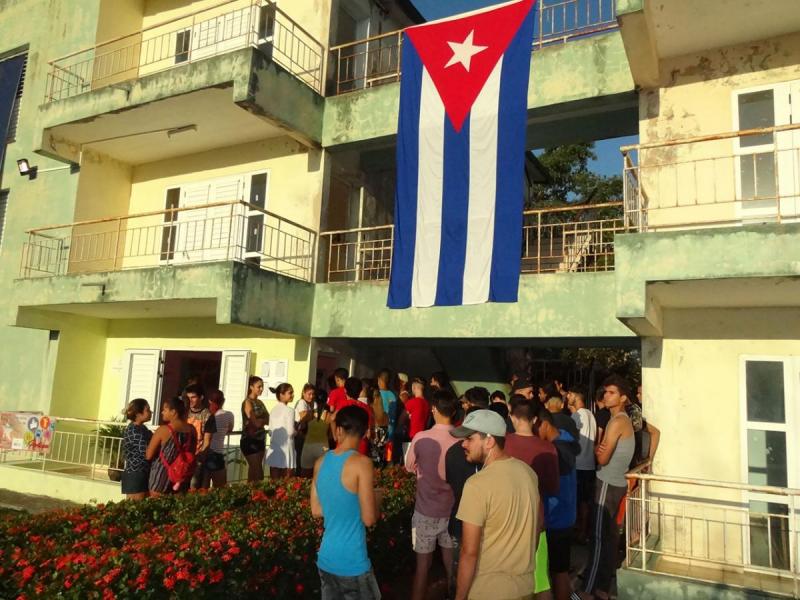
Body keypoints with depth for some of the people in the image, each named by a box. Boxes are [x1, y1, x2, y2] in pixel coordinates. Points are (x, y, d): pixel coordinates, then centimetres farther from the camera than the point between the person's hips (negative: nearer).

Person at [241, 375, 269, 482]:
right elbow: (256, 423, -17)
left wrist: (261, 420, -15)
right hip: (250, 440, -7)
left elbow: (268, 420, 5)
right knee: (257, 470, -6)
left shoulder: (260, 402, 12)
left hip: (260, 439, 7)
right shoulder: (247, 402, -11)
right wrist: (264, 419, -1)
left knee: (255, 469, 9)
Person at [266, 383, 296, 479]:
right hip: (286, 447, -6)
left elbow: (270, 432, 10)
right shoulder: (289, 410, -11)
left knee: (274, 481, 9)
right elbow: (291, 432, -15)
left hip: (274, 448, 6)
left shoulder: (274, 409, 7)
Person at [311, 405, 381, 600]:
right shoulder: (361, 463, -18)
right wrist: (376, 498, 1)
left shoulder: (321, 462, 0)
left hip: (325, 559, 6)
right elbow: (369, 519, -17)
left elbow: (316, 510, 9)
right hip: (352, 564, -6)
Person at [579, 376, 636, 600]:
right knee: (610, 535, 12)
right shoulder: (624, 420, 13)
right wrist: (601, 449, -7)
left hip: (608, 484, -9)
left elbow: (602, 458, -18)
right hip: (617, 483, 9)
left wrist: (597, 450, 1)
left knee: (599, 536, -7)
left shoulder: (617, 422, -18)